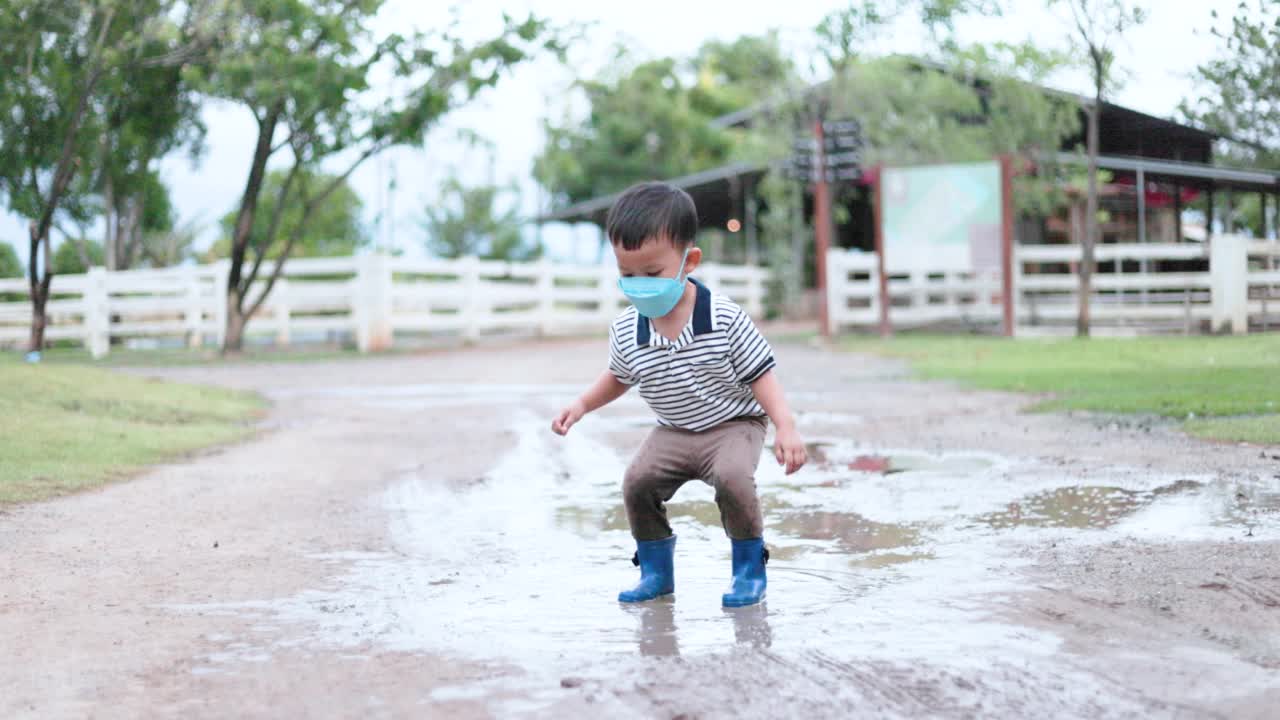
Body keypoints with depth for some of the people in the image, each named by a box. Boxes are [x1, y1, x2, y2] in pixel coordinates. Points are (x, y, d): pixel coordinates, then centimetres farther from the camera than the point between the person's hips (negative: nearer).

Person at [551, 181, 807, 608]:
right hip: (673, 433, 4)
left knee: (732, 476, -31)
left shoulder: (725, 319, -20)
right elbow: (619, 377, 13)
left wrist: (786, 427, -24)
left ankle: (750, 568, -9)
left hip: (733, 425, -4)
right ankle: (656, 570, 6)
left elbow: (760, 374, -14)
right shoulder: (626, 331, -9)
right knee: (637, 481, -17)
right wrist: (581, 406, -1)